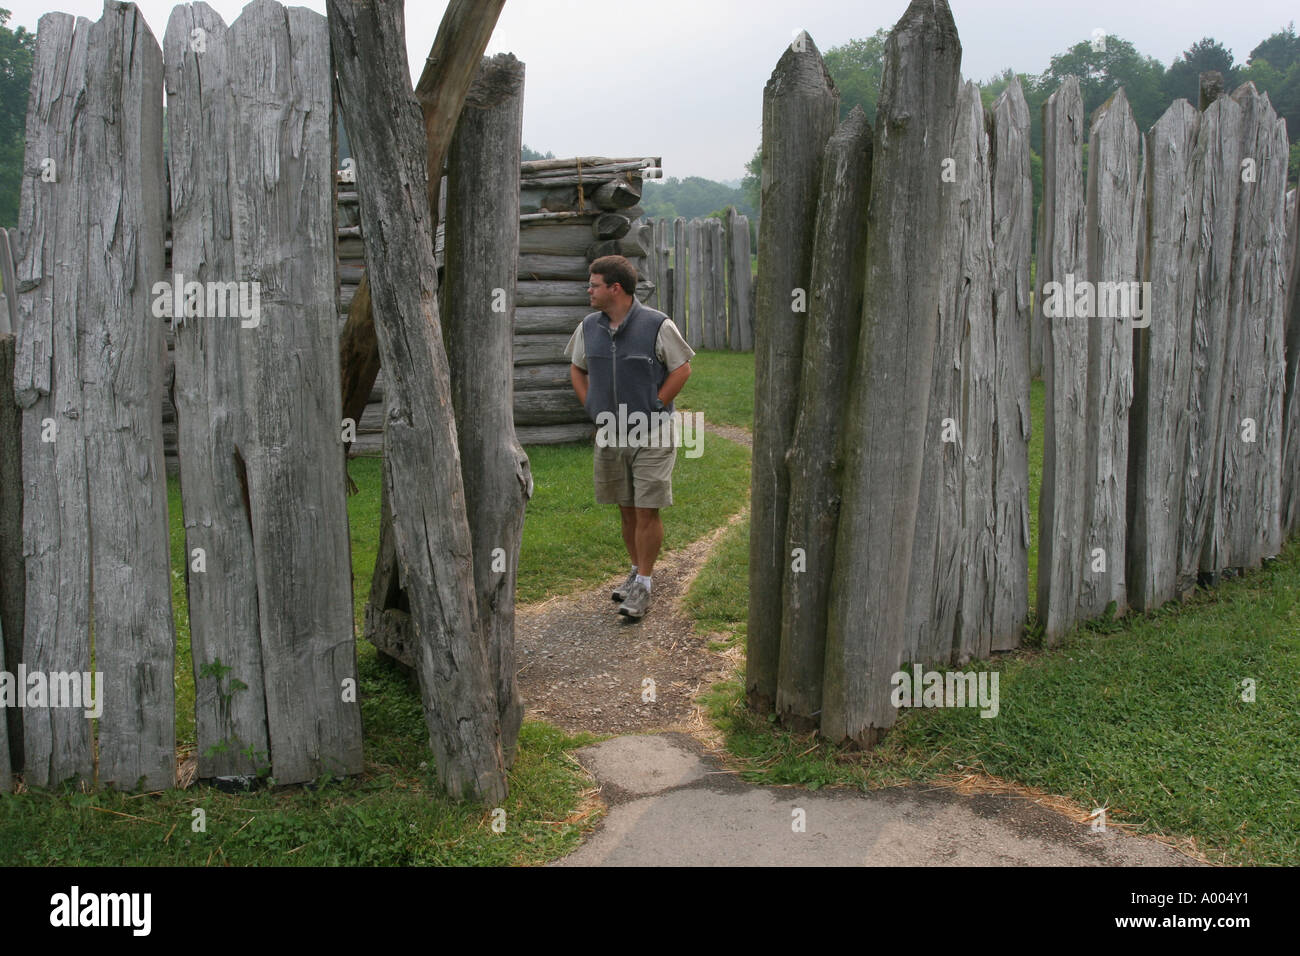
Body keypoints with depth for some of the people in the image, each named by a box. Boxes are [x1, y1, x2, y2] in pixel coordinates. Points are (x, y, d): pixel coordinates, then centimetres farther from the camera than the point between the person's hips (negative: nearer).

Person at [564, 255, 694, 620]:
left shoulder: (657, 325, -12)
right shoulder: (589, 327, 4)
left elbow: (682, 369, -5)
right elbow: (577, 368, 19)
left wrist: (654, 409, -9)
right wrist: (591, 407, 7)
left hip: (651, 436, -5)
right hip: (610, 435, 5)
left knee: (647, 511, -4)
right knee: (626, 510, 13)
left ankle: (644, 584, 4)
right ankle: (637, 571, 28)